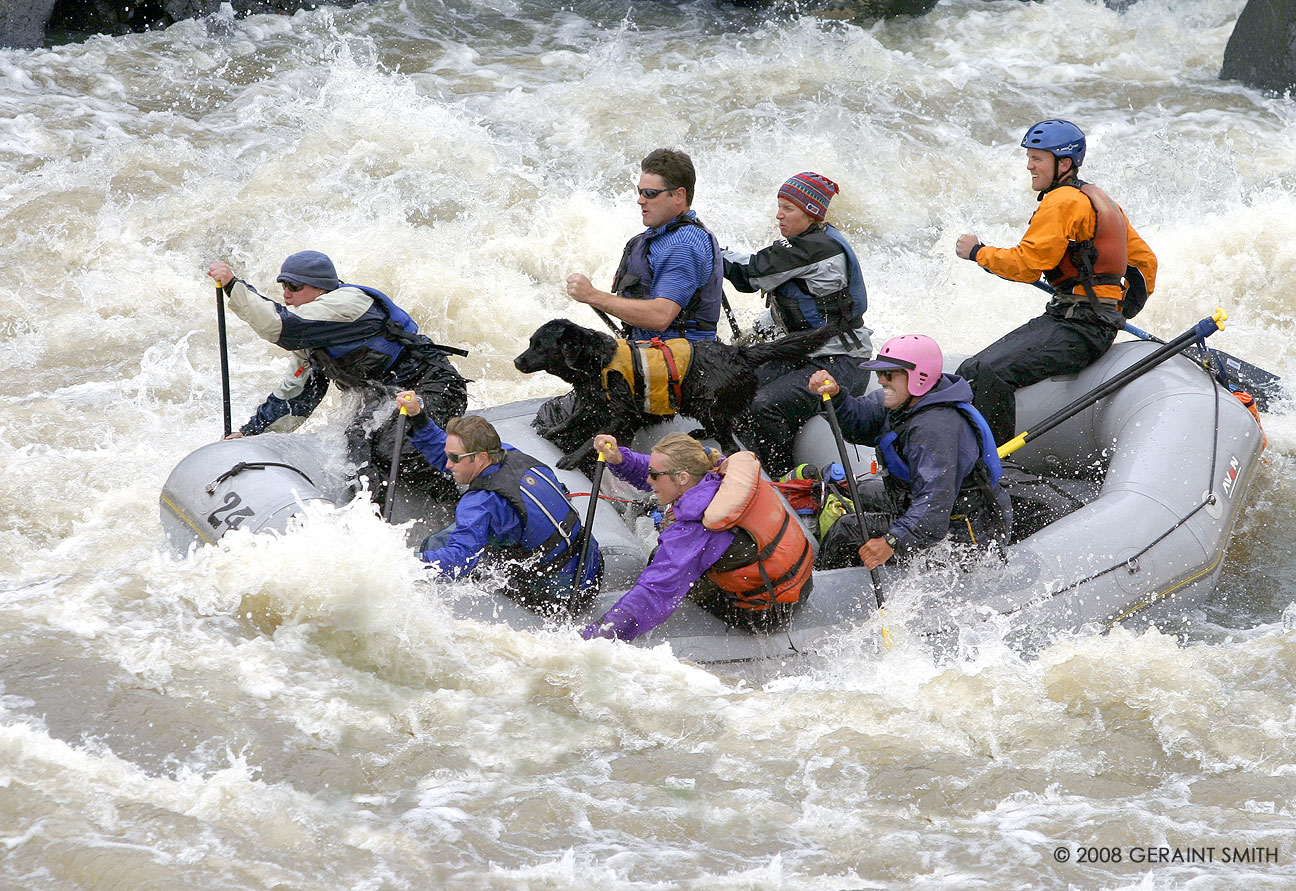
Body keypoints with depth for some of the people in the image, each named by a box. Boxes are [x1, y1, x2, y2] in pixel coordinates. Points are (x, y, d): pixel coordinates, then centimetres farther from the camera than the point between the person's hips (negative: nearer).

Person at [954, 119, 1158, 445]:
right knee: (971, 372, 9)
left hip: (1079, 328, -11)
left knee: (993, 373, -28)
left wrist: (977, 253, -1)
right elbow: (1144, 260, 29)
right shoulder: (1098, 199, 22)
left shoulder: (1063, 202, -10)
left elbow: (1027, 265, -16)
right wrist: (1122, 311, 34)